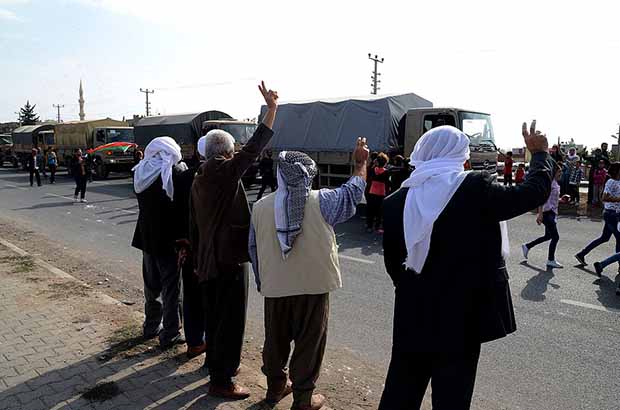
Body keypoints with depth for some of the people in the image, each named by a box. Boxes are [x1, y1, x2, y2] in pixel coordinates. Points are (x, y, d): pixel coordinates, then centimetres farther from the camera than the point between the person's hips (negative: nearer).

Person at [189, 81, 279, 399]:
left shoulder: (199, 179, 11)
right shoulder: (224, 171, -14)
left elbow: (193, 226, 15)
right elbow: (253, 148, -22)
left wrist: (197, 260, 22)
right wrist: (271, 108, -18)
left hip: (208, 259, 9)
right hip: (230, 257, -9)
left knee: (215, 313, 21)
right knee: (231, 318, 0)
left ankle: (215, 361, 38)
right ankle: (221, 381, 9)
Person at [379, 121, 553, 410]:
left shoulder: (396, 201, -4)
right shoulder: (476, 188, -14)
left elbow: (392, 261, 3)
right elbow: (535, 191, -2)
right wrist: (539, 153, 15)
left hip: (412, 317, 3)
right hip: (463, 317, -3)